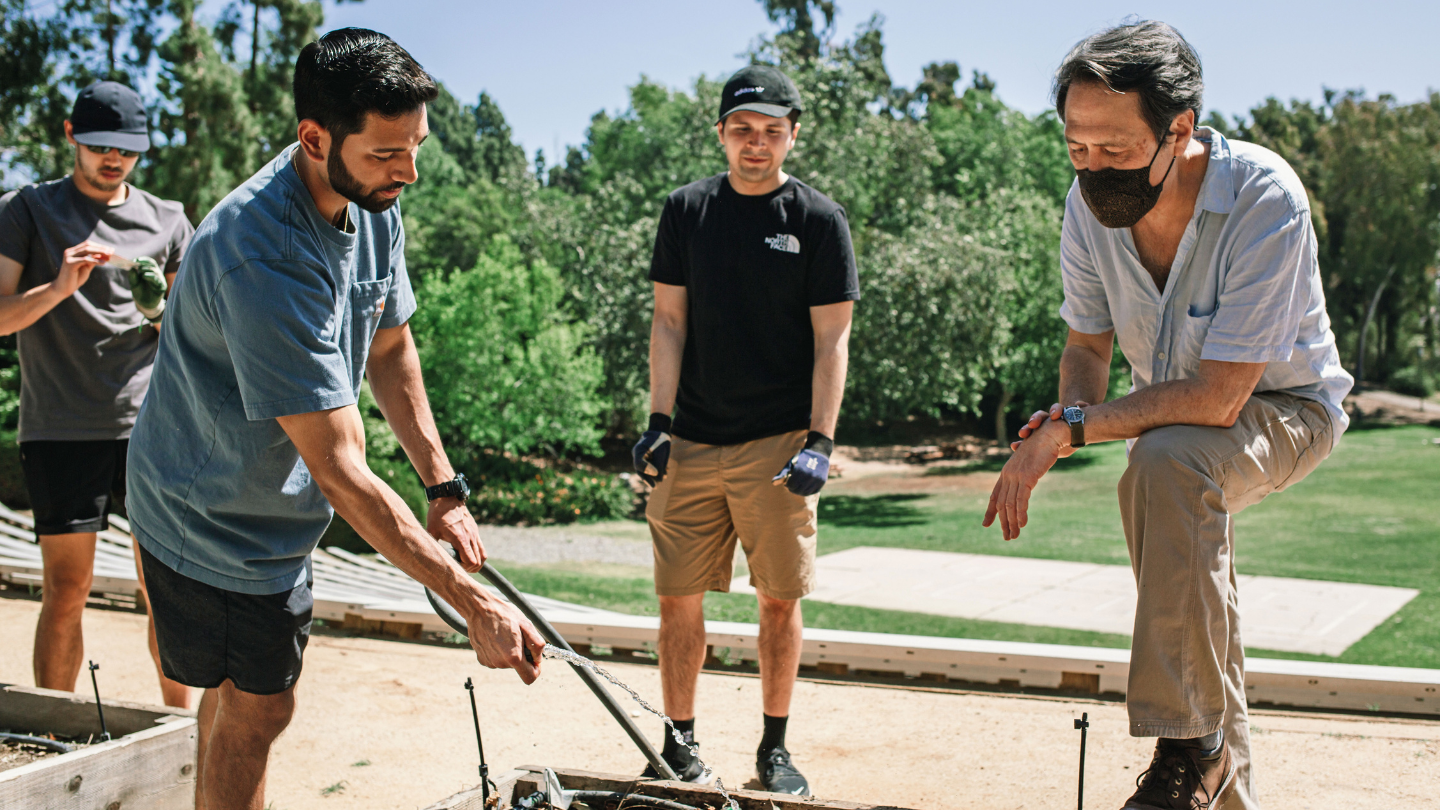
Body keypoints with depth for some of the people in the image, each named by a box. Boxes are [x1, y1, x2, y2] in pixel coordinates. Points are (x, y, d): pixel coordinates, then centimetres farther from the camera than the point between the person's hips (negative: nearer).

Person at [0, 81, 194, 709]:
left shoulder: (167, 221, 12)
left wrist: (161, 310, -5)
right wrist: (59, 287, -18)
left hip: (151, 422, 2)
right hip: (60, 428, -2)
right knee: (66, 591, -1)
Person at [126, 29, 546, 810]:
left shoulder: (374, 206, -8)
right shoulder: (263, 257, -35)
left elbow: (390, 344, 8)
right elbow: (341, 471, -36)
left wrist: (443, 487, 2)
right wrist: (472, 602, -35)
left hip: (276, 511, 8)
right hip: (208, 518, -8)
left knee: (244, 695, 18)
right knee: (252, 709, 0)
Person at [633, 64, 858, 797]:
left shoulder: (818, 219, 1)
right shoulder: (687, 210, 8)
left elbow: (831, 339, -2)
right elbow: (669, 323, 8)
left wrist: (820, 441, -11)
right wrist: (659, 421, -1)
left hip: (777, 444, -2)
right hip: (693, 442, 2)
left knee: (780, 599, 3)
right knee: (679, 597, 3)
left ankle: (774, 747, 18)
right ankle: (680, 743, 17)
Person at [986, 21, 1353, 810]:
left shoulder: (1264, 199, -34)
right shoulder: (1090, 203, -16)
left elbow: (1217, 397, -35)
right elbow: (1088, 342, -2)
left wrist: (1070, 429, -32)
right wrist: (1069, 416, -23)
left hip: (1284, 408, -6)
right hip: (1172, 414, 6)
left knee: (1167, 462, -37)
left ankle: (1192, 745, -28)